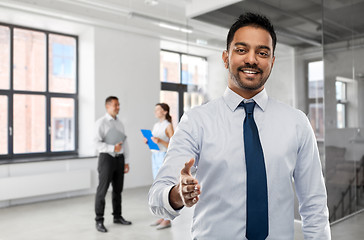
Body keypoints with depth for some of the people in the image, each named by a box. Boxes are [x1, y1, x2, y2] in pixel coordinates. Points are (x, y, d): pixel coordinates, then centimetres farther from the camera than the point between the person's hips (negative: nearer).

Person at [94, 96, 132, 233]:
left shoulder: (120, 123, 13)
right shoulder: (101, 123, -6)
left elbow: (125, 143, 13)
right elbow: (97, 143, -15)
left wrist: (126, 162, 10)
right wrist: (113, 148, -28)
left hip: (119, 159, 6)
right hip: (107, 158, -6)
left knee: (118, 189, 12)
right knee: (102, 190, -3)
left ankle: (117, 217, 25)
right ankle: (99, 221, 7)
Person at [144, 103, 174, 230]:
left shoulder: (169, 126, -10)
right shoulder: (156, 125, 13)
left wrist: (160, 141, -27)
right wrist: (148, 141, -2)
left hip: (165, 158, -8)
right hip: (155, 157, 8)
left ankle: (168, 220, 5)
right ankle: (163, 217, 19)